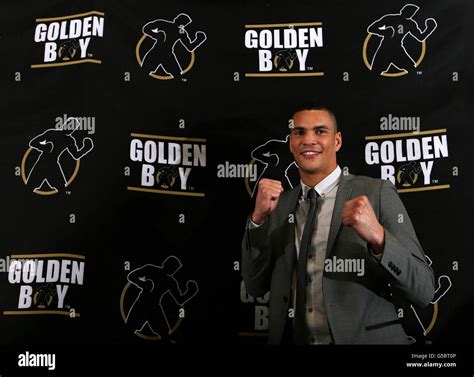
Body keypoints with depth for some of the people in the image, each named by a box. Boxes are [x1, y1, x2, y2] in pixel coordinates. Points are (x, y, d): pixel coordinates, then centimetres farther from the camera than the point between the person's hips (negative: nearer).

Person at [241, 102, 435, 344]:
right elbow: (256, 287, -1)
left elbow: (423, 292, -13)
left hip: (366, 338, -3)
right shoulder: (279, 204, 1)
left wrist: (378, 237, -30)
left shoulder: (377, 193, -11)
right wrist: (259, 218, -13)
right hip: (293, 339, 3)